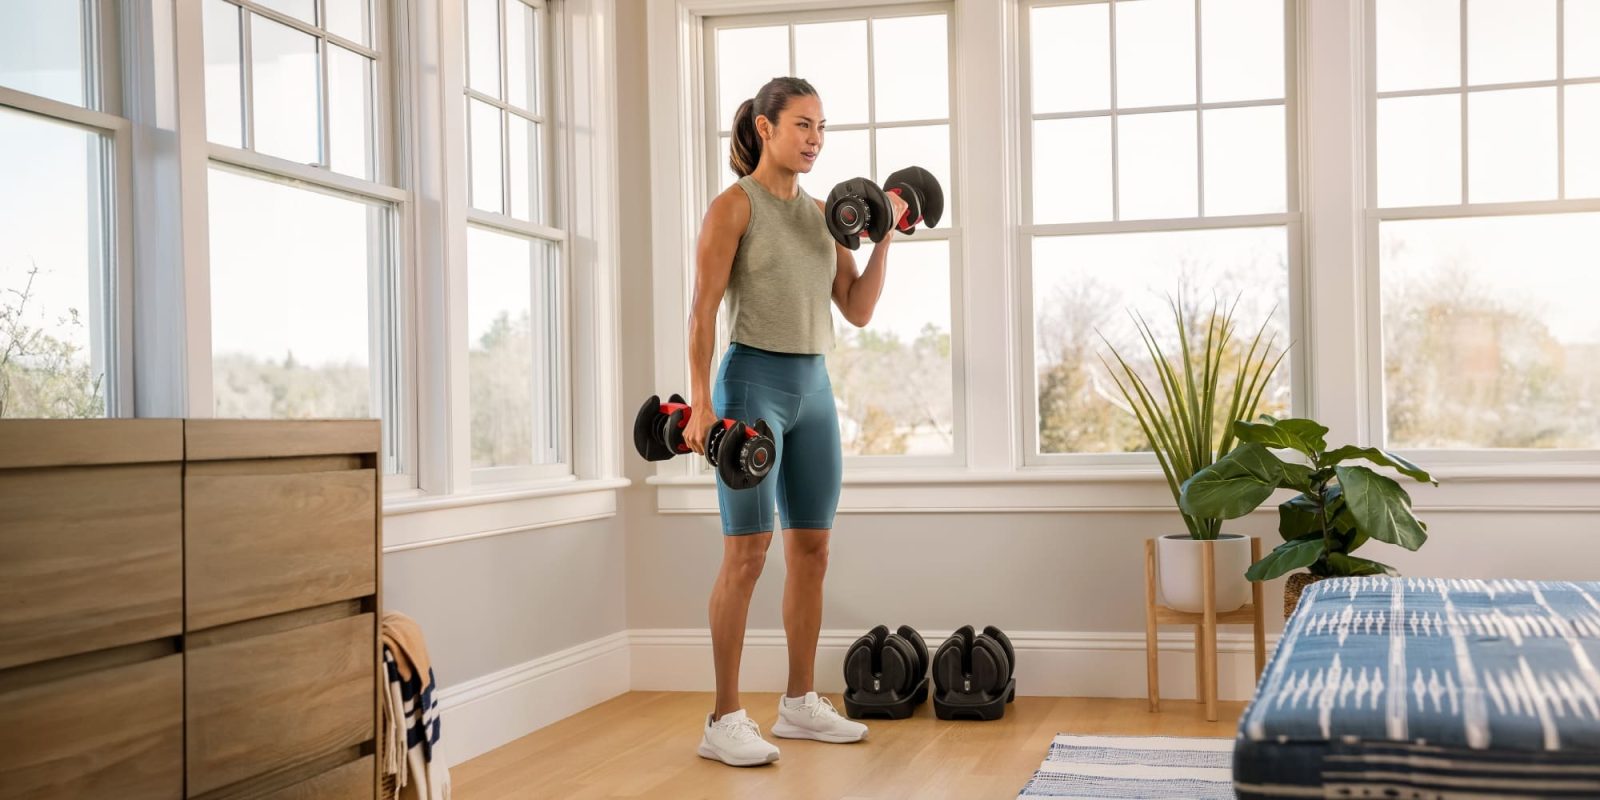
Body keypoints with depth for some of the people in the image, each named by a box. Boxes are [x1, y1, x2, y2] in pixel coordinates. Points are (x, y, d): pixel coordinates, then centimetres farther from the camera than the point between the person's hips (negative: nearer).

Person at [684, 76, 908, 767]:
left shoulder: (820, 213, 13)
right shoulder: (734, 206, -6)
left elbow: (857, 311, 11)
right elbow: (702, 312, -11)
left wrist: (883, 239, 1)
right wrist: (700, 401, -19)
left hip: (814, 386, 7)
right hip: (754, 381, -7)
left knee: (812, 550, 9)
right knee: (746, 552, -8)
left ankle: (800, 703, 21)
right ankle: (724, 720, -2)